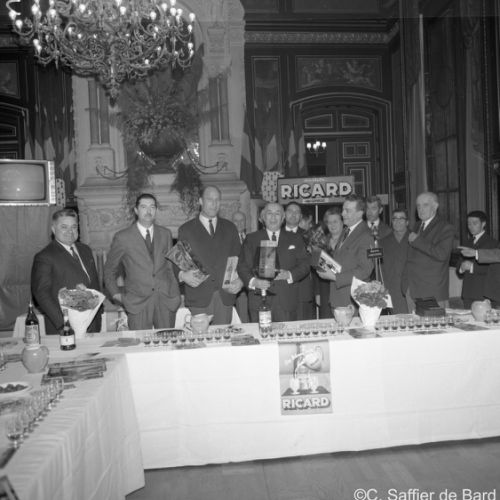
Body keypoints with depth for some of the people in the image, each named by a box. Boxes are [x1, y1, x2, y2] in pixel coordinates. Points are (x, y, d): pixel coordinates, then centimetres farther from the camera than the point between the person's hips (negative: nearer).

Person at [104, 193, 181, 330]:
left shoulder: (165, 234, 10)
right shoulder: (122, 238, 0)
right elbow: (109, 270, 11)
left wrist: (175, 293, 8)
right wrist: (115, 294, 2)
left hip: (166, 300, 3)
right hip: (137, 302, -2)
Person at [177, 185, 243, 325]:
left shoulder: (229, 227, 14)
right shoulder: (186, 229, 7)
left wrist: (240, 280, -3)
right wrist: (183, 275, -14)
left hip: (225, 296, 2)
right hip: (198, 297, -2)